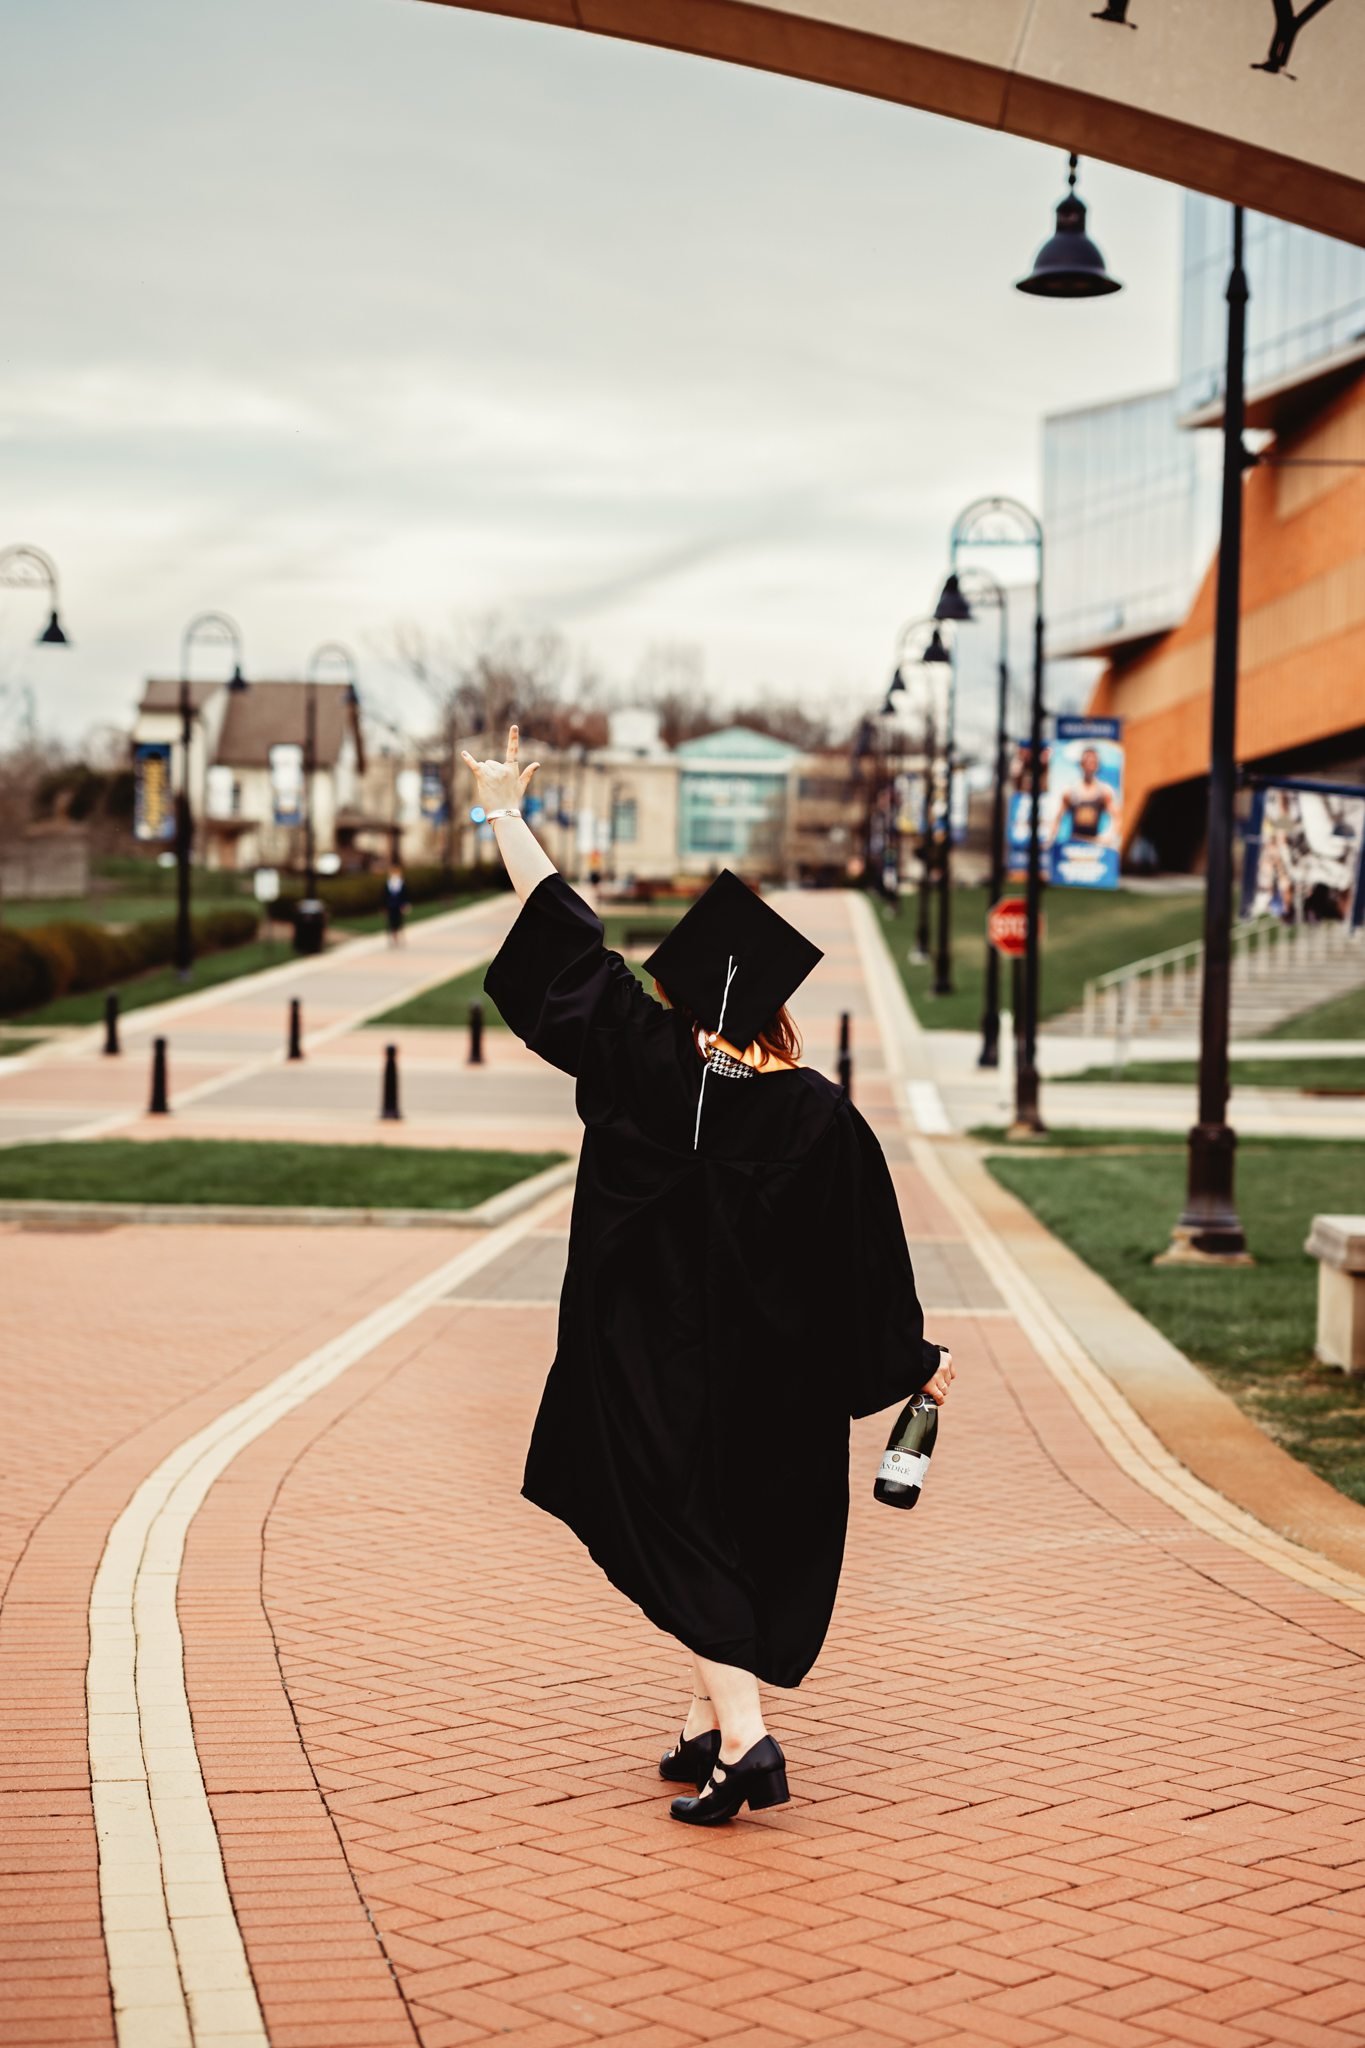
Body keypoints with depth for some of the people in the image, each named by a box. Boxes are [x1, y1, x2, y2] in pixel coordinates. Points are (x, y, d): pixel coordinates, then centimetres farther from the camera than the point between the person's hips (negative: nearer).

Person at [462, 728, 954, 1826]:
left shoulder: (642, 1065, -12)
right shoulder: (819, 1113, -11)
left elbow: (567, 944, -4)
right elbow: (870, 1253, -5)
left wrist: (505, 814, 6)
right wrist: (913, 1357, 9)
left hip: (655, 1368, -1)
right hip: (775, 1376, 2)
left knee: (682, 1538, 2)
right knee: (754, 1537, 17)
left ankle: (740, 1739, -13)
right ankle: (709, 1725, 24)